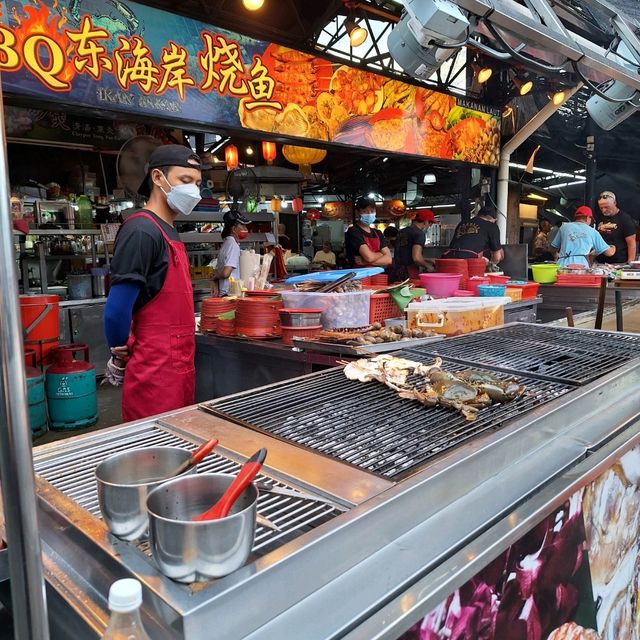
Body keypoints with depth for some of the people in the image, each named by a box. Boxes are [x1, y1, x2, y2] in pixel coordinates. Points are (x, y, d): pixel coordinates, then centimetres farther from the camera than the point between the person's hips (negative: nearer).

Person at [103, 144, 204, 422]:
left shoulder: (168, 232, 14)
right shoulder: (142, 231, -15)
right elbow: (117, 310, -19)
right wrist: (121, 354, -3)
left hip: (179, 368, 9)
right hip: (156, 372, -9)